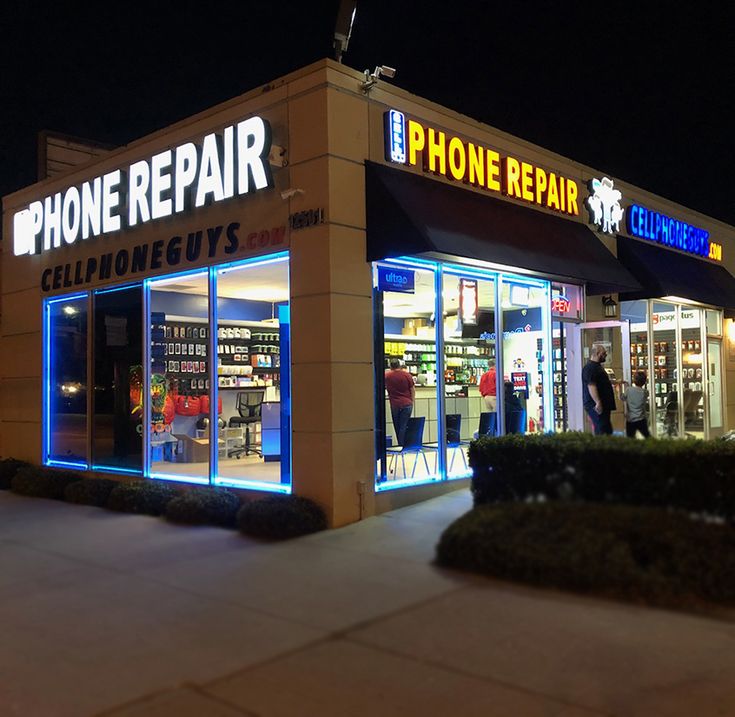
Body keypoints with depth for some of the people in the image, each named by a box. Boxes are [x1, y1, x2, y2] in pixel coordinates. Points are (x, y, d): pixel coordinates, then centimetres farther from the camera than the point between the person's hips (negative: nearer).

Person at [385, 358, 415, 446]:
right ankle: (402, 445, -5)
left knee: (397, 427, 11)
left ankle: (400, 445, 15)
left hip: (394, 405, 1)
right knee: (404, 426, -1)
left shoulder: (387, 375, -1)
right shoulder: (407, 375, -3)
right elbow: (413, 389, 2)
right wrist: (412, 401, 13)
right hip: (407, 404, -1)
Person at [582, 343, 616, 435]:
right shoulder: (590, 367, -15)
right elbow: (591, 386, -25)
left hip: (604, 405, 11)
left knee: (607, 431, 11)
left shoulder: (597, 366, 19)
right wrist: (598, 402, -30)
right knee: (602, 431, -13)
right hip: (596, 406, -11)